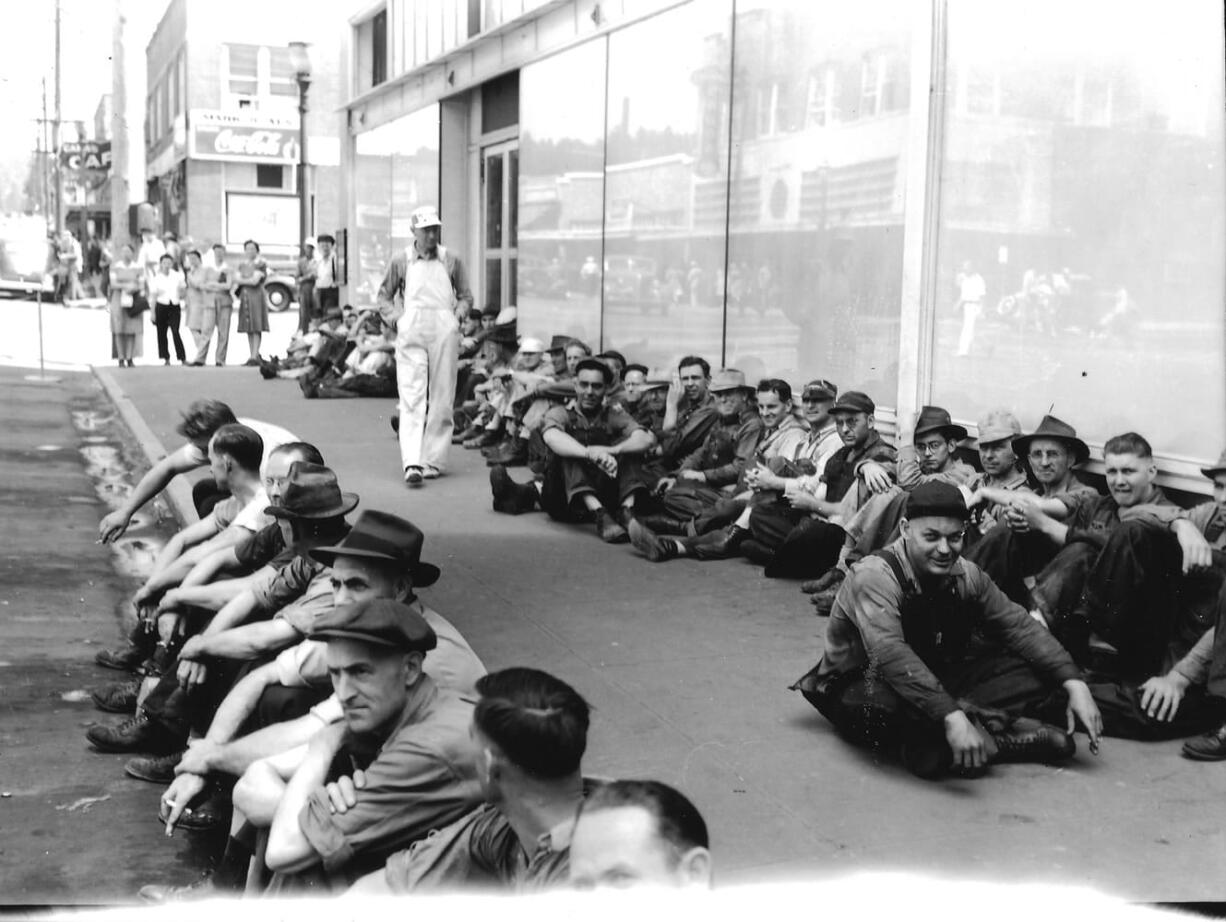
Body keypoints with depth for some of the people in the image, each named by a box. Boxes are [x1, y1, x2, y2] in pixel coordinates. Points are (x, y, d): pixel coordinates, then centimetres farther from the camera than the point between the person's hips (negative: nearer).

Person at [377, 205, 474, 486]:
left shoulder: (451, 260, 9)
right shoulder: (401, 261, 8)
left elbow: (465, 296, 17)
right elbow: (385, 295, 16)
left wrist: (458, 315, 0)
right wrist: (394, 318, 1)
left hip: (445, 333, 2)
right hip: (411, 333, -1)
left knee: (442, 400, 1)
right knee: (412, 397, -11)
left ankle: (434, 460, 8)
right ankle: (412, 463, -19)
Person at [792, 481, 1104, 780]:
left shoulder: (964, 575, -3)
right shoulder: (875, 576, -25)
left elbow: (1019, 626, 0)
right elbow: (891, 656, -39)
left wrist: (1074, 683, -13)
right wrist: (951, 717, -49)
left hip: (935, 680, 7)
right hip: (859, 688, -7)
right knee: (888, 696, -44)